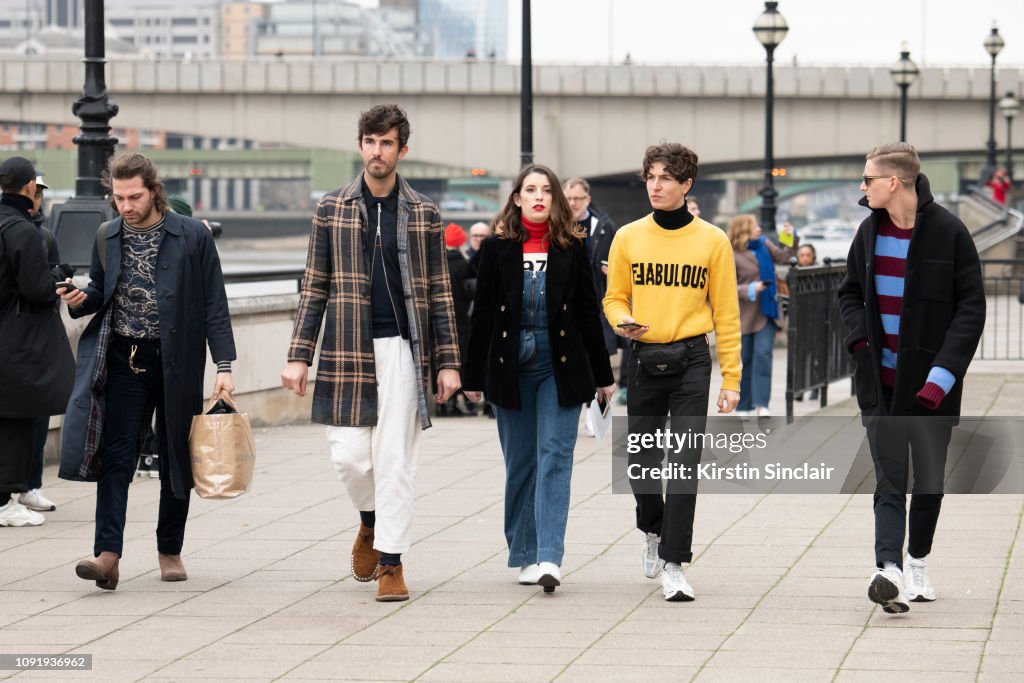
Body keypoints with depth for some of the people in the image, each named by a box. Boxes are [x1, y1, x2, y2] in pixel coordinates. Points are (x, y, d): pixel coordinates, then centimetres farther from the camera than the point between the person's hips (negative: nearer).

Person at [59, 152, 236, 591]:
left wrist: (224, 367, -8)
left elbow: (214, 305, -3)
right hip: (122, 359, 2)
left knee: (175, 457, 7)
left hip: (175, 361, -2)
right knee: (115, 457, -8)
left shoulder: (193, 237, -4)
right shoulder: (107, 238, 7)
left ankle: (169, 551, 20)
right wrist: (82, 299, -5)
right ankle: (108, 555, -15)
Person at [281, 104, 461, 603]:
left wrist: (448, 361, 1)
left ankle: (390, 561, 3)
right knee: (349, 455, -1)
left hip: (402, 348, -1)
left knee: (396, 458, -3)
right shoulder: (332, 210, 6)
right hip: (347, 351, 1)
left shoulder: (424, 215, 6)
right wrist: (299, 355, -1)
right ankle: (371, 521, 29)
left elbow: (439, 293, 7)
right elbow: (315, 287, 6)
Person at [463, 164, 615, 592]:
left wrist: (603, 375, 7)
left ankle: (549, 557, -15)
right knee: (520, 461, 7)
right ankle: (524, 555, 16)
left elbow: (588, 312, 6)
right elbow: (482, 314, 4)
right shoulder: (498, 248, 3)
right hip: (510, 365, 1)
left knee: (555, 456, -9)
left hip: (560, 364, -1)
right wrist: (474, 376, 2)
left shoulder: (572, 248, 3)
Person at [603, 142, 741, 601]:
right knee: (642, 464, 8)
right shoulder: (628, 238, 4)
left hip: (691, 361, -2)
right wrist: (624, 321, -13)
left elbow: (726, 313, 2)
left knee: (685, 464, -9)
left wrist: (731, 378, -1)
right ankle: (653, 530, 38)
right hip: (643, 359, 2)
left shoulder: (712, 241, 0)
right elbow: (614, 298, 11)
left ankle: (673, 565, -5)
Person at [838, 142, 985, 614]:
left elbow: (971, 307, -7)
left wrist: (943, 373, -16)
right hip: (881, 381, 2)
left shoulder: (948, 233, -8)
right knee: (889, 479, -8)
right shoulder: (870, 231, 6)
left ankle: (918, 565, 28)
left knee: (929, 479, 10)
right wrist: (861, 340, 1)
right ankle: (890, 571, -19)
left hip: (930, 380, -2)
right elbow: (850, 292, 20)